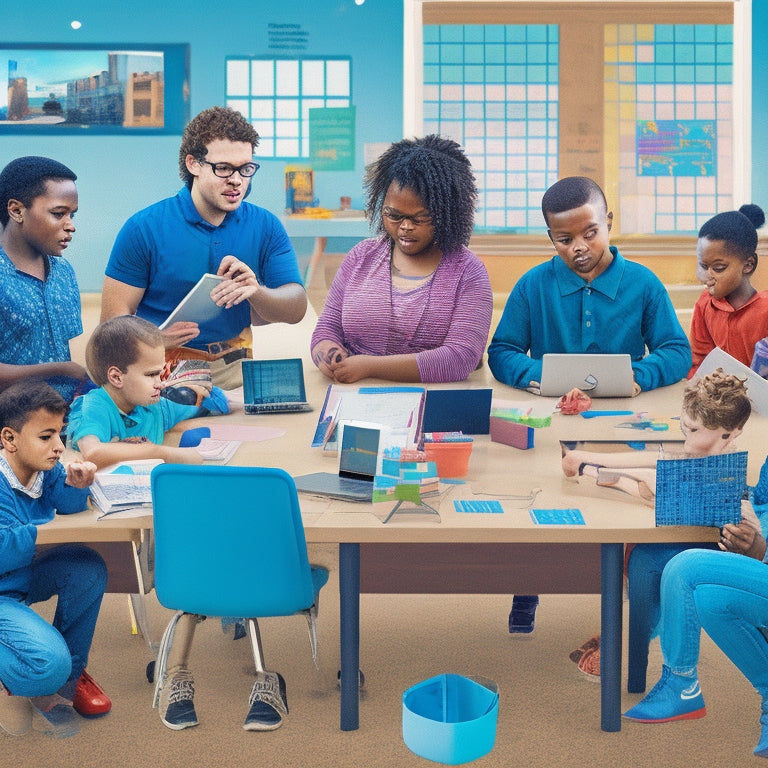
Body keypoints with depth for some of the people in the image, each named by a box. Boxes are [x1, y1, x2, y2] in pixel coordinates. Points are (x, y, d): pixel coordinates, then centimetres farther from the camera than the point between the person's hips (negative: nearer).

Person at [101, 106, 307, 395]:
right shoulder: (144, 228, -2)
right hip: (163, 370, -3)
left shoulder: (265, 227, 6)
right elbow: (115, 317, -4)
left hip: (236, 371, 3)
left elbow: (296, 309, 0)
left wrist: (255, 291, -23)